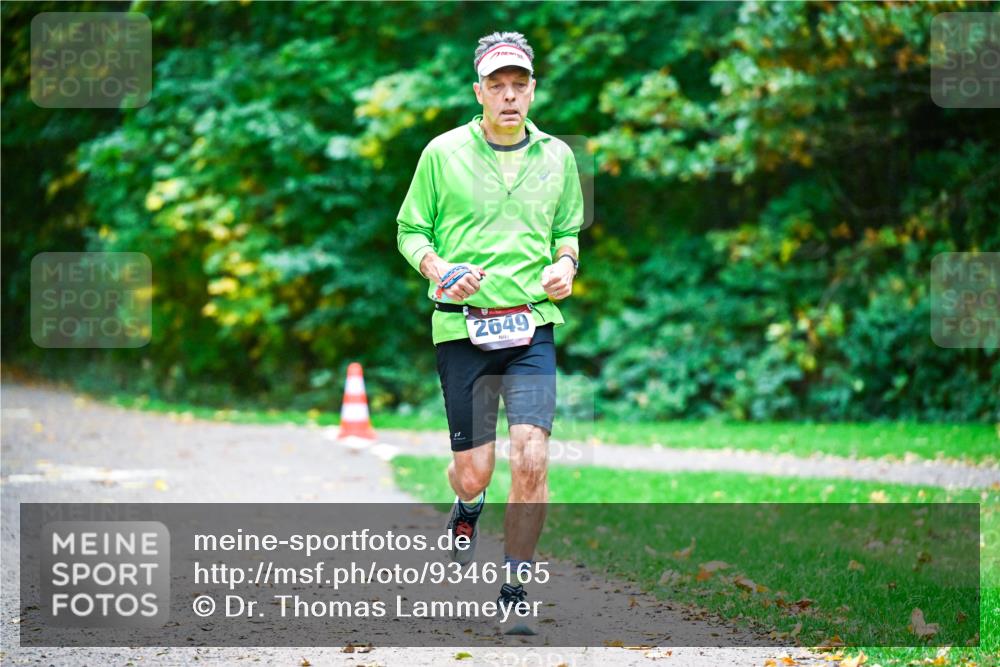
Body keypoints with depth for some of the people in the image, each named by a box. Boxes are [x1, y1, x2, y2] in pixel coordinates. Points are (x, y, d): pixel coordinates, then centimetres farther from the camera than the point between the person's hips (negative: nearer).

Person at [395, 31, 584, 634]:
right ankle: (467, 508, 41)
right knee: (473, 471, 1)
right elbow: (411, 230, 7)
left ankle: (515, 591, 2)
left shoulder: (557, 156, 9)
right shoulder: (443, 154, 1)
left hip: (532, 325, 1)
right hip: (463, 325, -1)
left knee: (531, 459, -13)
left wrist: (566, 263, 1)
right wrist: (438, 271, -12)